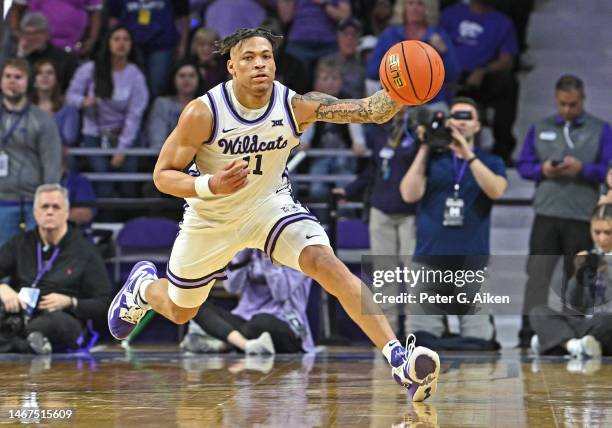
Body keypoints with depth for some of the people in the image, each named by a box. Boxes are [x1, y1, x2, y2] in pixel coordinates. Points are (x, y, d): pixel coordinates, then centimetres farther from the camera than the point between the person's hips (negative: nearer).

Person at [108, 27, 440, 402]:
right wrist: (210, 185, -38)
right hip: (212, 220, 0)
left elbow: (371, 111, -33)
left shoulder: (296, 106, -23)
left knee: (326, 263, -28)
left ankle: (398, 357, -34)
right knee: (179, 312, 19)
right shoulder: (203, 113, -27)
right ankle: (143, 285, 57)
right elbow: (163, 175, -19)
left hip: (271, 204, 0)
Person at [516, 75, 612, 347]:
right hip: (546, 214, 1)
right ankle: (529, 332, -7)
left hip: (582, 218, -1)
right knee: (537, 273, -7)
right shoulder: (540, 128, 13)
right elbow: (523, 165, 12)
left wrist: (582, 169, -17)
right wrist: (542, 170, -9)